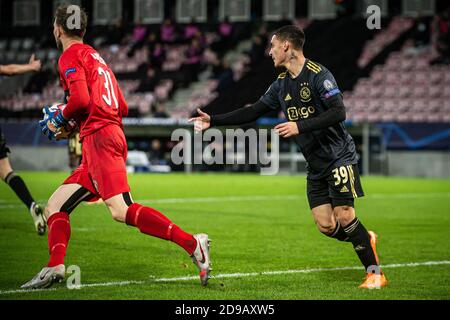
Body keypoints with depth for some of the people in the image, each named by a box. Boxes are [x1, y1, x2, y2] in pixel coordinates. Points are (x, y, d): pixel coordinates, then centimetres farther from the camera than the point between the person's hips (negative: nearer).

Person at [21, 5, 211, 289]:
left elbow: (81, 99, -17)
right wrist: (72, 122, 25)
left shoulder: (70, 57, 0)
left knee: (122, 210, -24)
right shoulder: (96, 57, 27)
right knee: (55, 207, 12)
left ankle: (192, 243, -32)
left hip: (99, 138, -10)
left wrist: (60, 118, 3)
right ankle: (55, 269, 1)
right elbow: (122, 108, 25)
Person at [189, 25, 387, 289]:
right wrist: (213, 121, 14)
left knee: (344, 216, -15)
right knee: (326, 226, -4)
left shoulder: (318, 74, -14)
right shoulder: (282, 84, 10)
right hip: (316, 165, 7)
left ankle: (375, 272, -3)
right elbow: (253, 112, 17)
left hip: (339, 156, -7)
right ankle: (366, 240, 23)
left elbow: (339, 112, -24)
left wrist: (300, 126, -28)